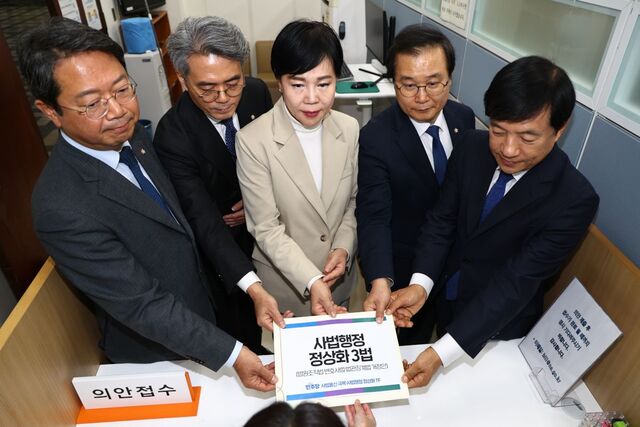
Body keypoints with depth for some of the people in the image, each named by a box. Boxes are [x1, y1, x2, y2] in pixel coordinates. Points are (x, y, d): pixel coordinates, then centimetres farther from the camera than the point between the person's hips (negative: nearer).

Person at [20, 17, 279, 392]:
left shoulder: (130, 135, -10)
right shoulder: (63, 207, -33)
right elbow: (140, 305, -29)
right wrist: (233, 354, -29)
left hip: (201, 302, 6)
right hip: (159, 353, -6)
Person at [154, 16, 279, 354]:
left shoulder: (257, 92, -17)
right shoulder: (172, 137, -31)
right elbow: (205, 222, -35)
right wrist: (252, 285, -45)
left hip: (258, 225, 5)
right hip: (215, 246, -4)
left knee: (256, 316, 27)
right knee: (230, 328, 16)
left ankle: (256, 356, 56)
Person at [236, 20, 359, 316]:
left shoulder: (350, 129, -8)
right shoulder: (252, 141, -21)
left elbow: (354, 200, 3)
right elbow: (266, 229, -20)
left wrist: (343, 248, -12)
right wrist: (311, 281, -29)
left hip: (339, 276, 4)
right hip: (285, 283, -3)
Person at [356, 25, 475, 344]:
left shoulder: (465, 118, -10)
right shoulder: (375, 138, -27)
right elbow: (373, 217, -31)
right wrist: (380, 281, -45)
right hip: (400, 270, -5)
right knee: (395, 346, 21)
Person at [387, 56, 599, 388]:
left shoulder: (575, 200, -29)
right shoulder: (472, 147, -17)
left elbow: (516, 282, -31)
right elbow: (442, 218, -12)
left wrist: (441, 353, -37)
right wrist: (420, 284, -28)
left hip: (497, 323, -3)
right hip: (443, 297, 4)